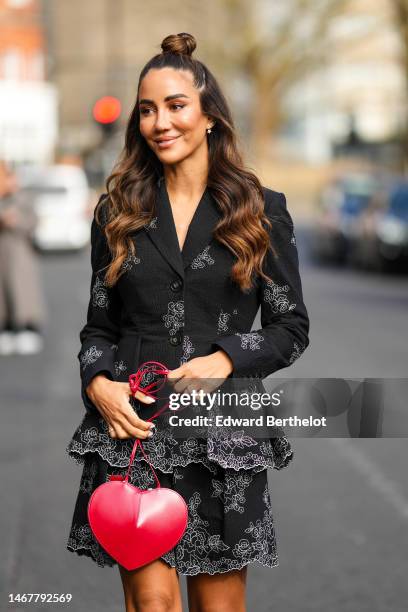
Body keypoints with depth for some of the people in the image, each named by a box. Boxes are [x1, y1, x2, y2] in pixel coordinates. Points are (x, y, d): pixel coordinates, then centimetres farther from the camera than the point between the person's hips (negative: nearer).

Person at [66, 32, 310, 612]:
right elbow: (98, 325, 13)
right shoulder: (118, 211, 9)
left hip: (222, 433, -1)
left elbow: (291, 327, 5)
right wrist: (98, 383, -7)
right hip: (131, 429, 1)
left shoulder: (261, 210, 4)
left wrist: (226, 360, -12)